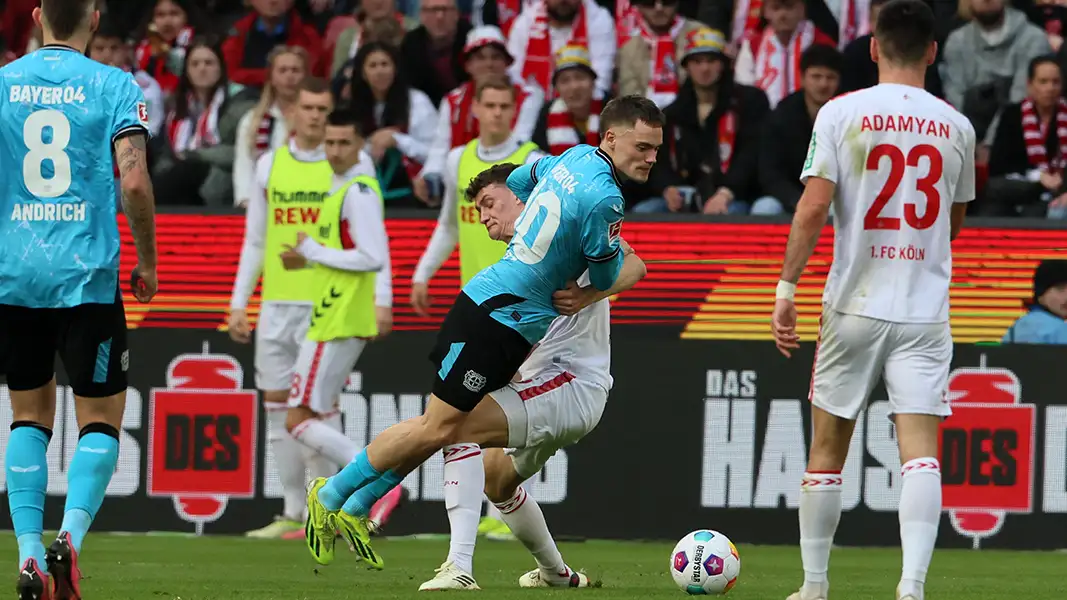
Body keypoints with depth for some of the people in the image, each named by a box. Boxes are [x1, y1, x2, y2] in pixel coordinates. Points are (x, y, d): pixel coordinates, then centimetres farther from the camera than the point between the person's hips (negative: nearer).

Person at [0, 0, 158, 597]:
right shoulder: (115, 87, -3)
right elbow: (134, 181, -11)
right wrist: (148, 262, 2)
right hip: (87, 276, -3)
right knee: (101, 417, 6)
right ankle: (72, 535, -17)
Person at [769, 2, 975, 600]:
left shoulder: (842, 113, -3)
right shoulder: (957, 126, 6)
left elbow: (813, 207, -10)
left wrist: (786, 289, -6)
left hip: (855, 304, -1)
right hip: (926, 310, 1)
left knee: (827, 450, 12)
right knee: (921, 453, -5)